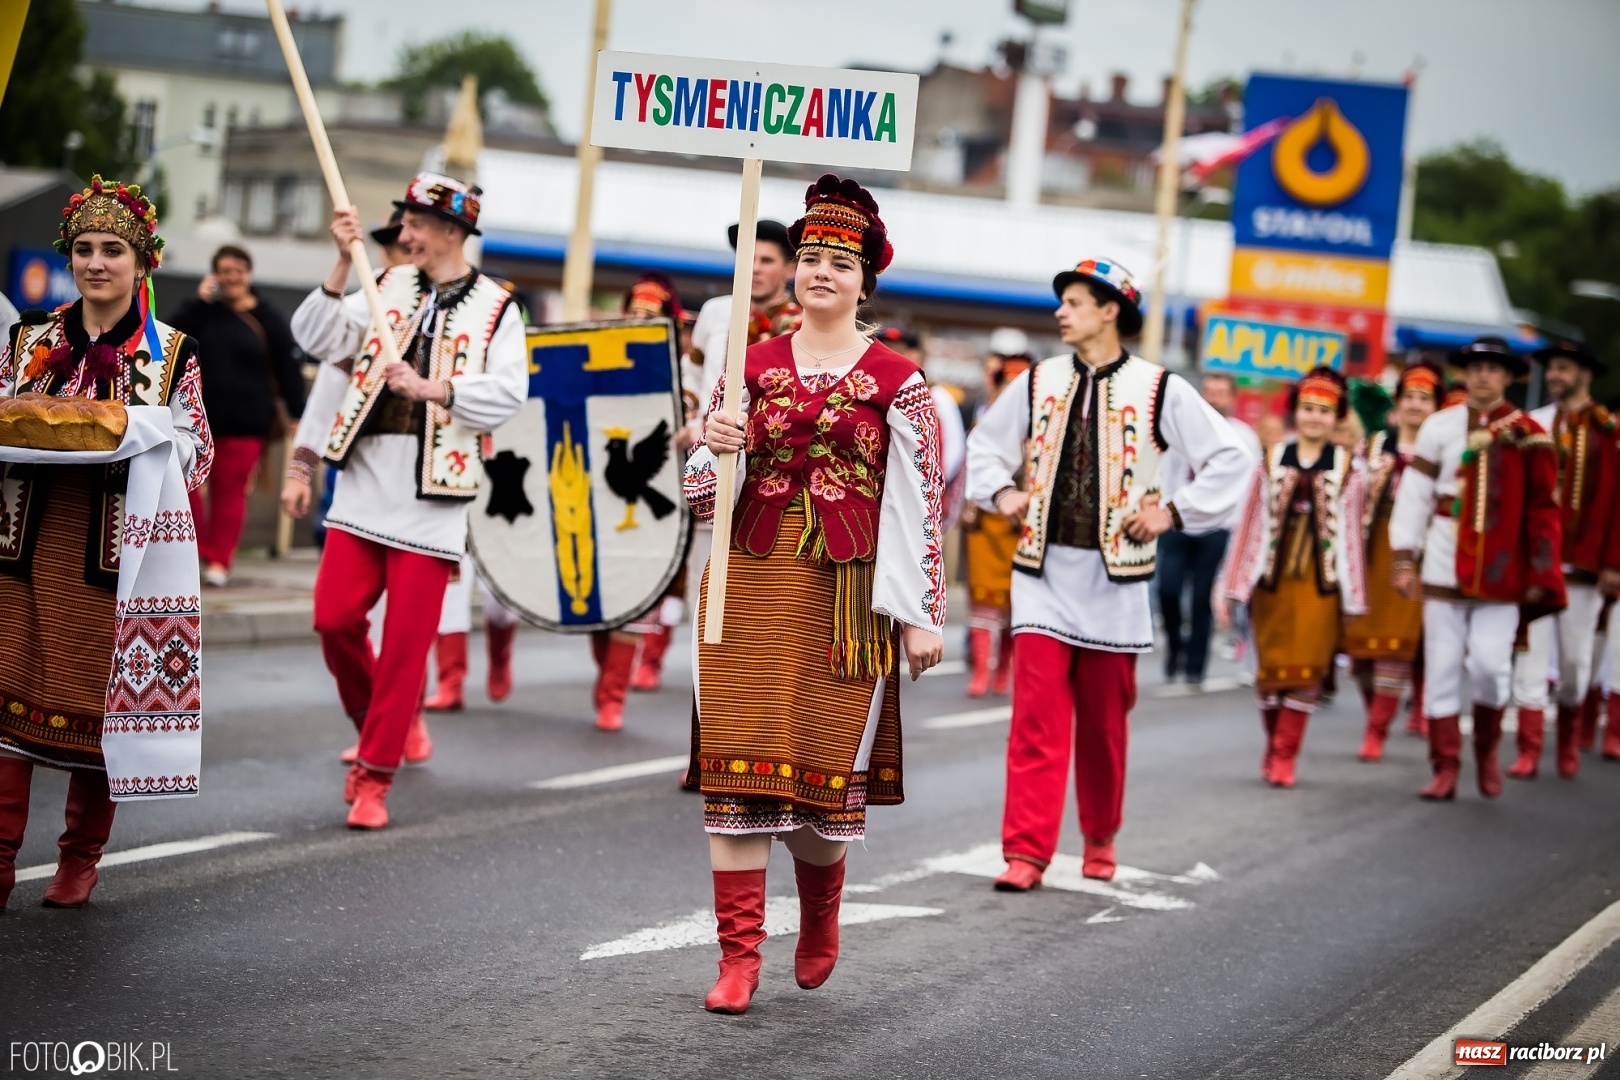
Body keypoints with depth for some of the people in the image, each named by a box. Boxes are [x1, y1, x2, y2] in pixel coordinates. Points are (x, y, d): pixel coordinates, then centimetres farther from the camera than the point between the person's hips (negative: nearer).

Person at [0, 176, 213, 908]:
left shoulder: (171, 354, 2)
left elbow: (196, 456, 1)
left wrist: (132, 433, -16)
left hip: (118, 549, -2)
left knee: (98, 697, 2)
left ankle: (81, 858, 16)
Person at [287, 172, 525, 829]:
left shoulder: (495, 309, 0)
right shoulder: (387, 288, 9)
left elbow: (507, 394, -11)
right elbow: (318, 339, -2)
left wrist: (433, 388, -21)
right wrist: (342, 264, -11)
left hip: (432, 494, -3)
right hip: (364, 481, 3)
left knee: (405, 643, -1)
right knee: (335, 617, -2)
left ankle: (375, 775, 8)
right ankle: (373, 727, 24)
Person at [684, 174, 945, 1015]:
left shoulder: (897, 383, 2)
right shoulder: (749, 367, 9)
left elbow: (920, 503, 1)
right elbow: (702, 495, 10)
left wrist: (924, 616, -3)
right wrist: (714, 445, -12)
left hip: (843, 599, -2)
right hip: (748, 590, 2)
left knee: (828, 766, 3)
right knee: (736, 765, -4)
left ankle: (819, 920, 32)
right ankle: (739, 954, 1)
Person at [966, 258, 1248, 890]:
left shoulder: (1159, 391, -4)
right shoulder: (1036, 383, 6)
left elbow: (1229, 459, 0)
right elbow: (985, 444, 21)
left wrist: (1173, 513, -7)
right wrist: (1001, 493, 3)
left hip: (1113, 576, -1)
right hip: (1043, 571, 1)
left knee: (1104, 721, 9)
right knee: (1036, 716, -8)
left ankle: (1100, 840, 28)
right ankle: (1026, 851, -9)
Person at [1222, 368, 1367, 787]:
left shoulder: (1348, 469, 2)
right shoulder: (1272, 462, 5)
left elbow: (1351, 532, 4)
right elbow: (1251, 524, 6)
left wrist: (1353, 595, 4)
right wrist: (1234, 585, 4)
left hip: (1320, 584, -1)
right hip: (1272, 580, 1)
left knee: (1306, 670, -4)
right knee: (1271, 668, 6)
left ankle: (1285, 756, 3)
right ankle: (1272, 745, 23)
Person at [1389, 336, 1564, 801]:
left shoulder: (1527, 436, -1)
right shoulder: (1440, 427, 2)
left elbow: (1542, 510, 0)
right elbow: (1414, 495, 3)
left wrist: (1541, 574, -4)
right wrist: (1403, 558, -1)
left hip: (1500, 573, -1)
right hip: (1445, 568, 2)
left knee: (1489, 662, -10)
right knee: (1442, 667, 2)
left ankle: (1487, 747, 17)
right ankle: (1446, 768, 10)